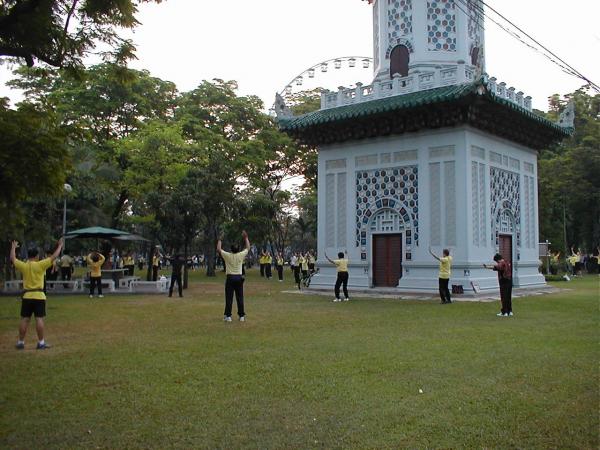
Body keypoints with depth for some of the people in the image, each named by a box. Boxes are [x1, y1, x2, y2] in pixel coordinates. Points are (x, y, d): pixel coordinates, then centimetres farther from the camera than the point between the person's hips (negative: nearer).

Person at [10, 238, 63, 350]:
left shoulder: (23, 266, 0)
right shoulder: (40, 265, -9)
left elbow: (13, 259, 18)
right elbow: (53, 257, -5)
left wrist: (13, 247, 33)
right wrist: (60, 246, 7)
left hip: (26, 296, 3)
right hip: (39, 296, -3)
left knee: (24, 320, 8)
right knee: (39, 319, -2)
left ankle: (20, 342, 13)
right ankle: (41, 342, 0)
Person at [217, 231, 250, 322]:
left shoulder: (227, 255, -7)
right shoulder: (241, 255, -3)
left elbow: (218, 249, 4)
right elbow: (248, 247, 12)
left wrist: (219, 240, 15)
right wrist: (246, 237, 20)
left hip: (230, 278, -2)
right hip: (239, 278, 2)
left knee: (229, 298, 1)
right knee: (240, 298, 5)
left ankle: (228, 316, 1)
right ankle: (242, 316, 7)